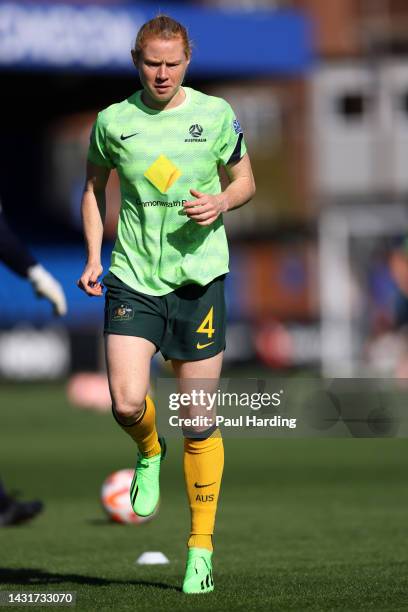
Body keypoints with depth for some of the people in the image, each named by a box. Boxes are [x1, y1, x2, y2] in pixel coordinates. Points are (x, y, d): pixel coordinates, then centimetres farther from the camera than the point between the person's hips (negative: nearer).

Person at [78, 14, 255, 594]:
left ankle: (201, 546, 12)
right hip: (132, 279, 1)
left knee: (199, 422, 0)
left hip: (198, 277, 0)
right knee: (126, 403, -17)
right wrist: (94, 257, 7)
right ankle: (149, 453, 21)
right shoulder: (113, 121, 1)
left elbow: (245, 181, 11)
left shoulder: (216, 113, -1)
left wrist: (220, 203, -11)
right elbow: (94, 186, 17)